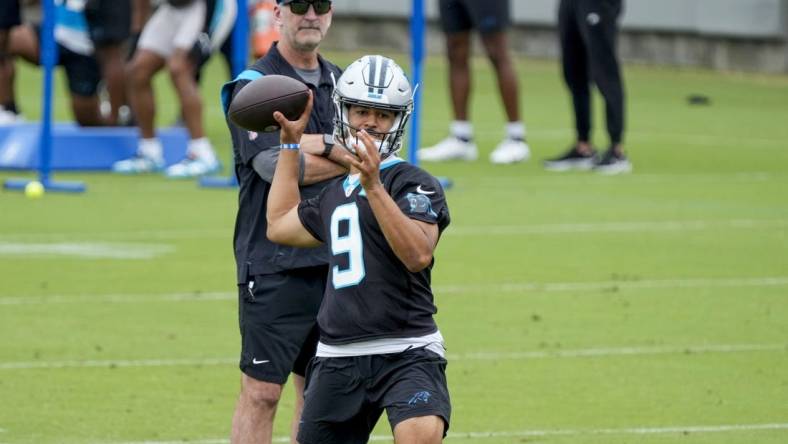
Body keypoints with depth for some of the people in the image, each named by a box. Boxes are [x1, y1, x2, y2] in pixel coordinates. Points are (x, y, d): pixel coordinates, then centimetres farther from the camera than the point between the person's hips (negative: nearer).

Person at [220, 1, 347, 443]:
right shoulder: (253, 86, -4)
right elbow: (274, 167, -16)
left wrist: (318, 144, -15)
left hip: (334, 260, 6)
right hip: (274, 263, -6)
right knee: (262, 392, -7)